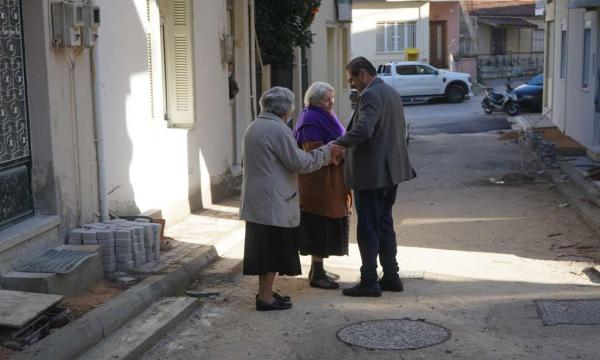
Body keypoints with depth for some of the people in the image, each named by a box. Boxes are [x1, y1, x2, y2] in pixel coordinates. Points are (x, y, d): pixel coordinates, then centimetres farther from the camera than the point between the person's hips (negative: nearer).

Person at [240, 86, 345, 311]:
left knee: (265, 248, 16)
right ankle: (266, 298, 3)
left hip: (256, 200, 9)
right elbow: (300, 163, -16)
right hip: (273, 201, -9)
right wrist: (327, 152, -5)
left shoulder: (253, 127, 13)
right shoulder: (278, 129, -16)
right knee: (274, 248, -1)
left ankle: (264, 291, 25)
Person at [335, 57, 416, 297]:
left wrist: (337, 144, -23)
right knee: (384, 225, 16)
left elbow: (363, 129, -30)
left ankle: (369, 281, 3)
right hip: (391, 171, 10)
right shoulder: (392, 94, 15)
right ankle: (391, 277, 21)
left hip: (370, 173, -10)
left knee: (367, 228, -2)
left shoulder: (370, 95, -15)